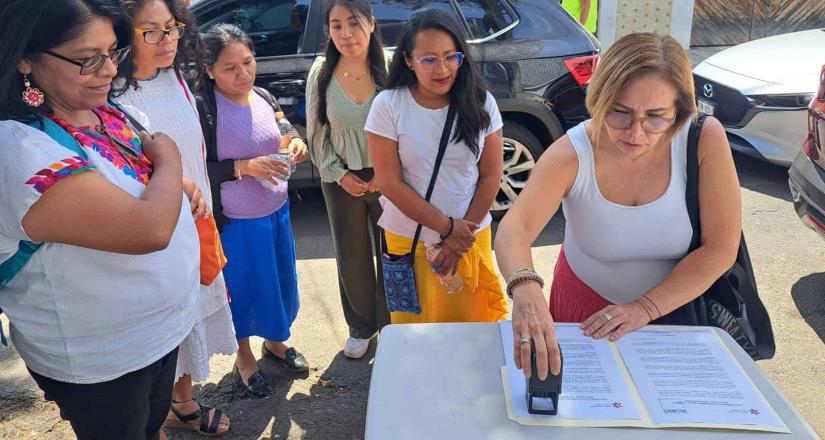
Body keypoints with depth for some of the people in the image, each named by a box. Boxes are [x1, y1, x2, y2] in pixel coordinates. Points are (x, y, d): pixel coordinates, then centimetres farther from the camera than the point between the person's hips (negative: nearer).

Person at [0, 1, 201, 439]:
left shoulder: (102, 109, -2)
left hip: (159, 327, 7)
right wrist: (168, 160, -19)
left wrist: (177, 185, -2)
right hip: (100, 362, -7)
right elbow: (150, 229, -36)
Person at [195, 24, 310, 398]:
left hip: (278, 211, 6)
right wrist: (245, 167, -27)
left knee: (282, 281, 19)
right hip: (237, 222, -6)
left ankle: (275, 342, 44)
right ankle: (244, 357, 35)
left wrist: (296, 145, -9)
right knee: (243, 287, 10)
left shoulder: (265, 99, 0)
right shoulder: (202, 109, -18)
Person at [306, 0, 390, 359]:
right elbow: (317, 134, 2)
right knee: (352, 258, 14)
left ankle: (389, 325, 33)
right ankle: (361, 327, 36)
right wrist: (340, 175, -7)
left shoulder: (389, 69, -12)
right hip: (342, 181, 2)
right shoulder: (321, 73, -5)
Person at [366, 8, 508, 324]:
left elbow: (491, 176, -3)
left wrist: (462, 234, -8)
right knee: (417, 324, 15)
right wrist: (447, 228, -14)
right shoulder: (388, 105, -13)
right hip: (410, 239, -1)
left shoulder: (481, 103, -7)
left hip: (470, 235, 2)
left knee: (472, 321, 16)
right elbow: (390, 183, -13)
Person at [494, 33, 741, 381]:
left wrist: (645, 308, -29)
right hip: (584, 307, 0)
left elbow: (720, 248, -21)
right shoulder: (572, 154, -25)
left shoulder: (705, 139, -23)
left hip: (677, 310, 1)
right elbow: (513, 230, -39)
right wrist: (526, 291, -60)